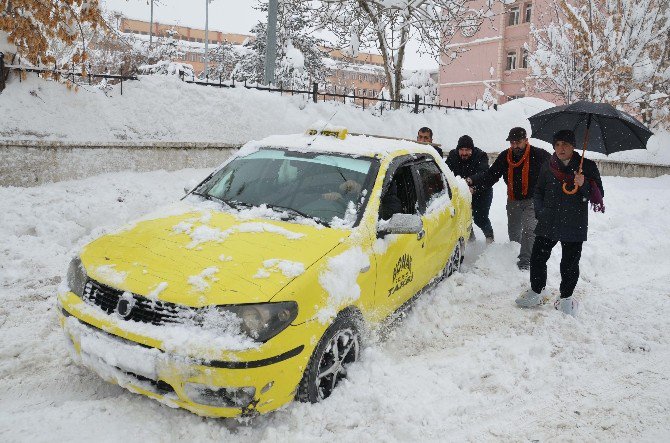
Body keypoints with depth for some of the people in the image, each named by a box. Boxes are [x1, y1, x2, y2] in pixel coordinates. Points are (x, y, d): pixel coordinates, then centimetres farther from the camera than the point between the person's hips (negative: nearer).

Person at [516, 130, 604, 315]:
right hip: (547, 223, 2)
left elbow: (598, 195, -1)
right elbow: (538, 192, 19)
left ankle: (566, 297, 22)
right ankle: (536, 292, 21)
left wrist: (584, 185, -20)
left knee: (570, 263, 5)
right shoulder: (548, 167, 7)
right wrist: (540, 211, 5)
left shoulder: (587, 167, 0)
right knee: (538, 257, 3)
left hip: (574, 225, -2)